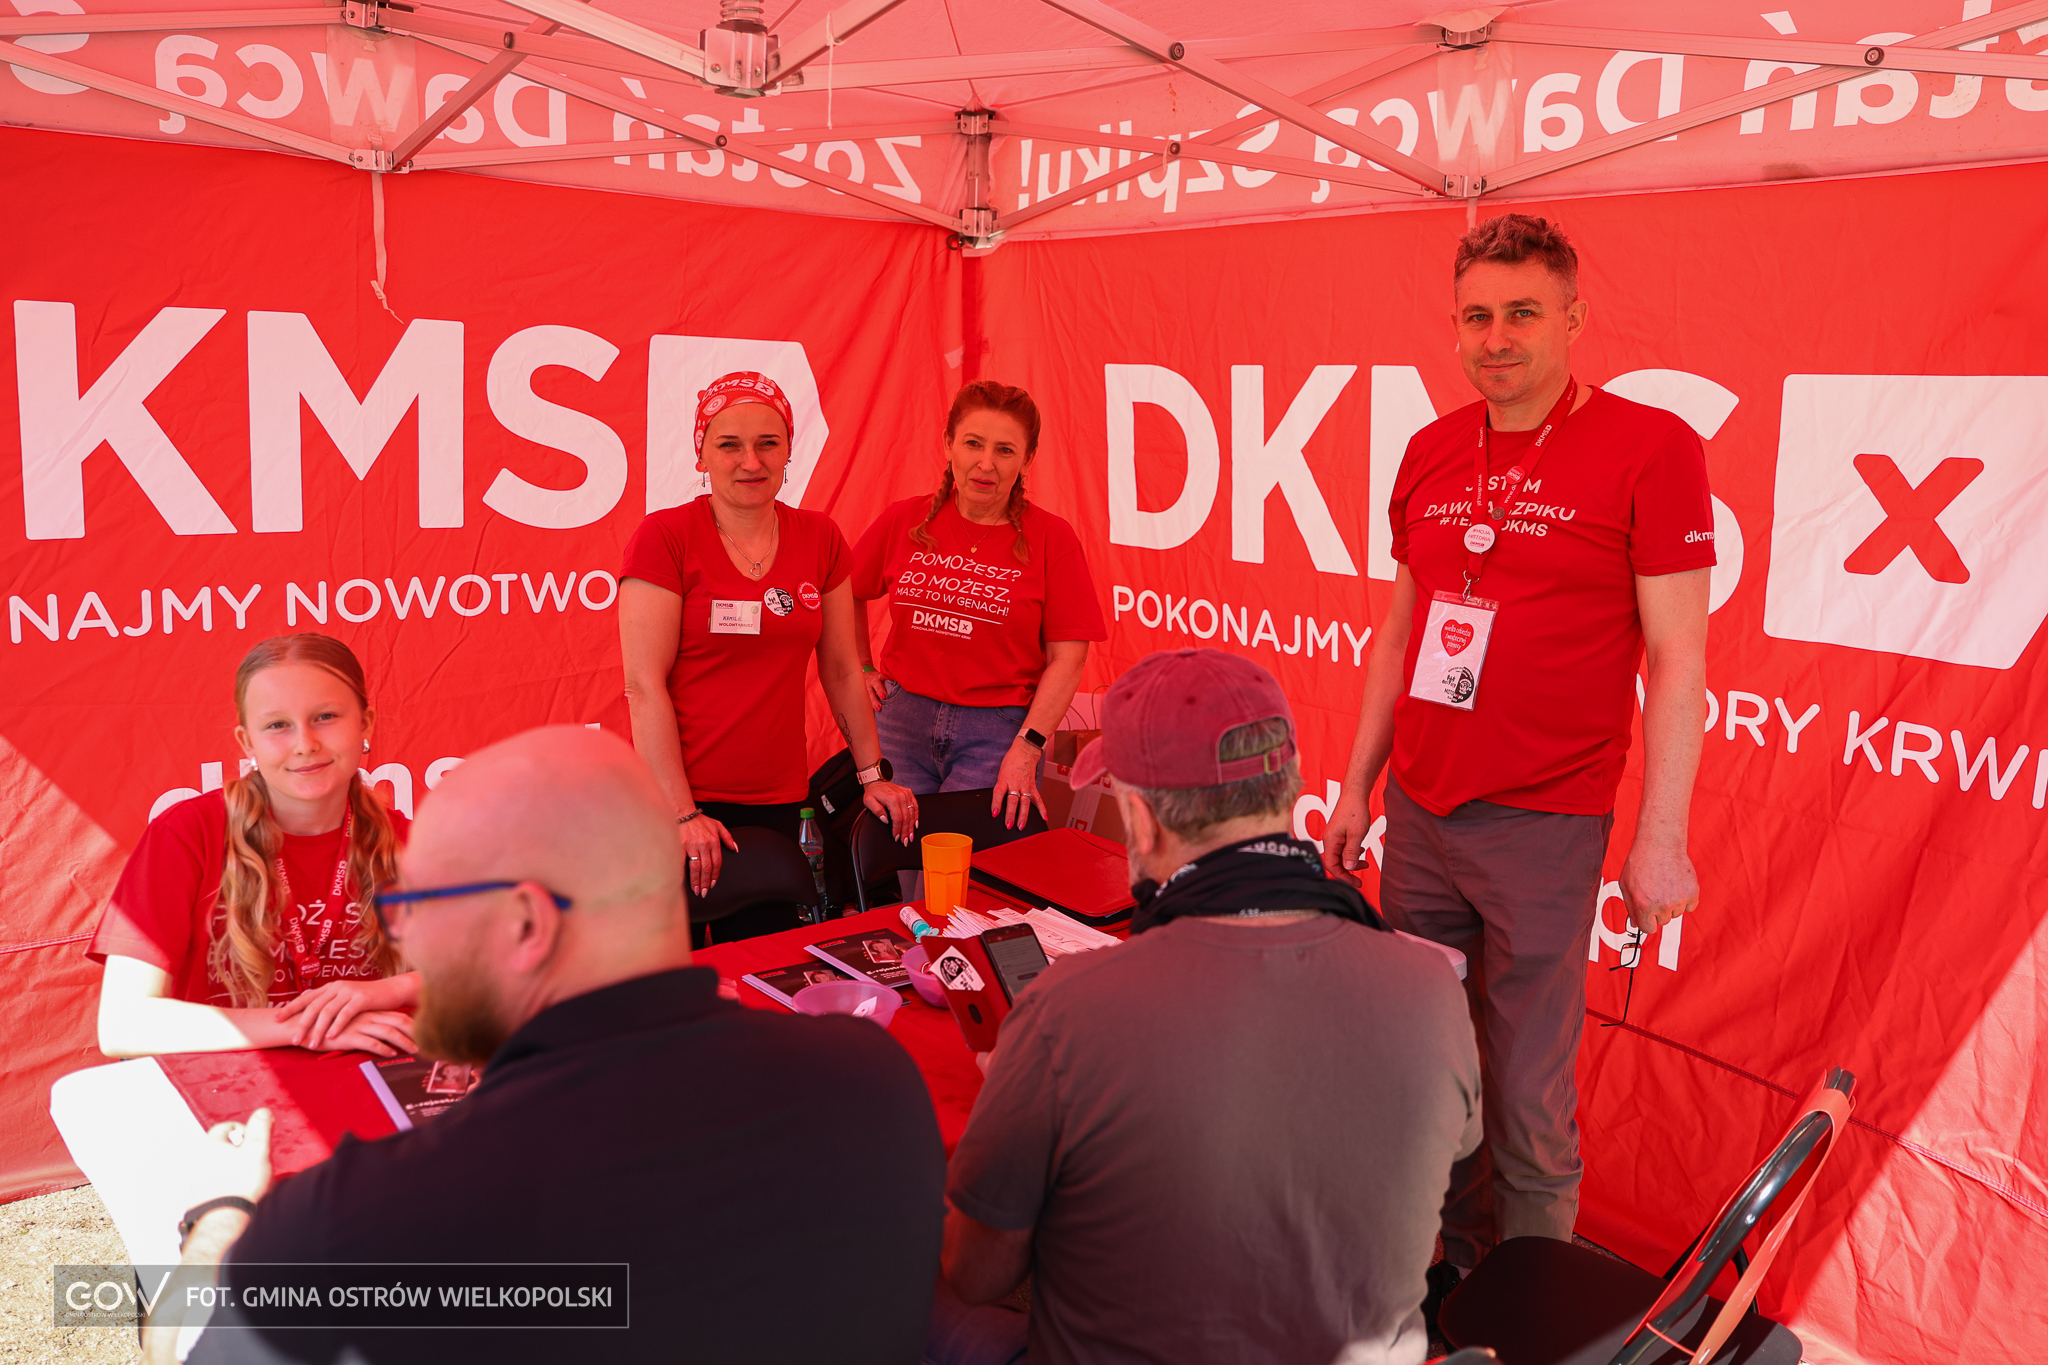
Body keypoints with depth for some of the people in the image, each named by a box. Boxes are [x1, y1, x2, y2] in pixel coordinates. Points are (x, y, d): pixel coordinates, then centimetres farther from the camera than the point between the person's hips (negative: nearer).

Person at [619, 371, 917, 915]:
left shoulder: (820, 538, 6)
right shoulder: (664, 536, -7)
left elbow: (841, 669, 13)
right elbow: (644, 684, -11)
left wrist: (872, 775, 13)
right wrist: (682, 812, -16)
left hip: (779, 799, 4)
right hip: (676, 796, -4)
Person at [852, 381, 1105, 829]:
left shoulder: (1052, 539, -4)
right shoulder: (904, 521, 3)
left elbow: (1067, 658, -6)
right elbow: (848, 596, 21)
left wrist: (1026, 749, -13)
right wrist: (863, 670, 13)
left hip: (997, 732, -2)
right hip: (903, 719, 2)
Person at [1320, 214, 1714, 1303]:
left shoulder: (1651, 448, -7)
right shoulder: (1431, 453, 9)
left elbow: (1677, 658, -8)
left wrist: (1661, 840, -11)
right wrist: (1357, 787, 15)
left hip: (1542, 827, -5)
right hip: (1418, 812, 5)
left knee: (1526, 1102, 4)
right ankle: (1446, 1262, 34)